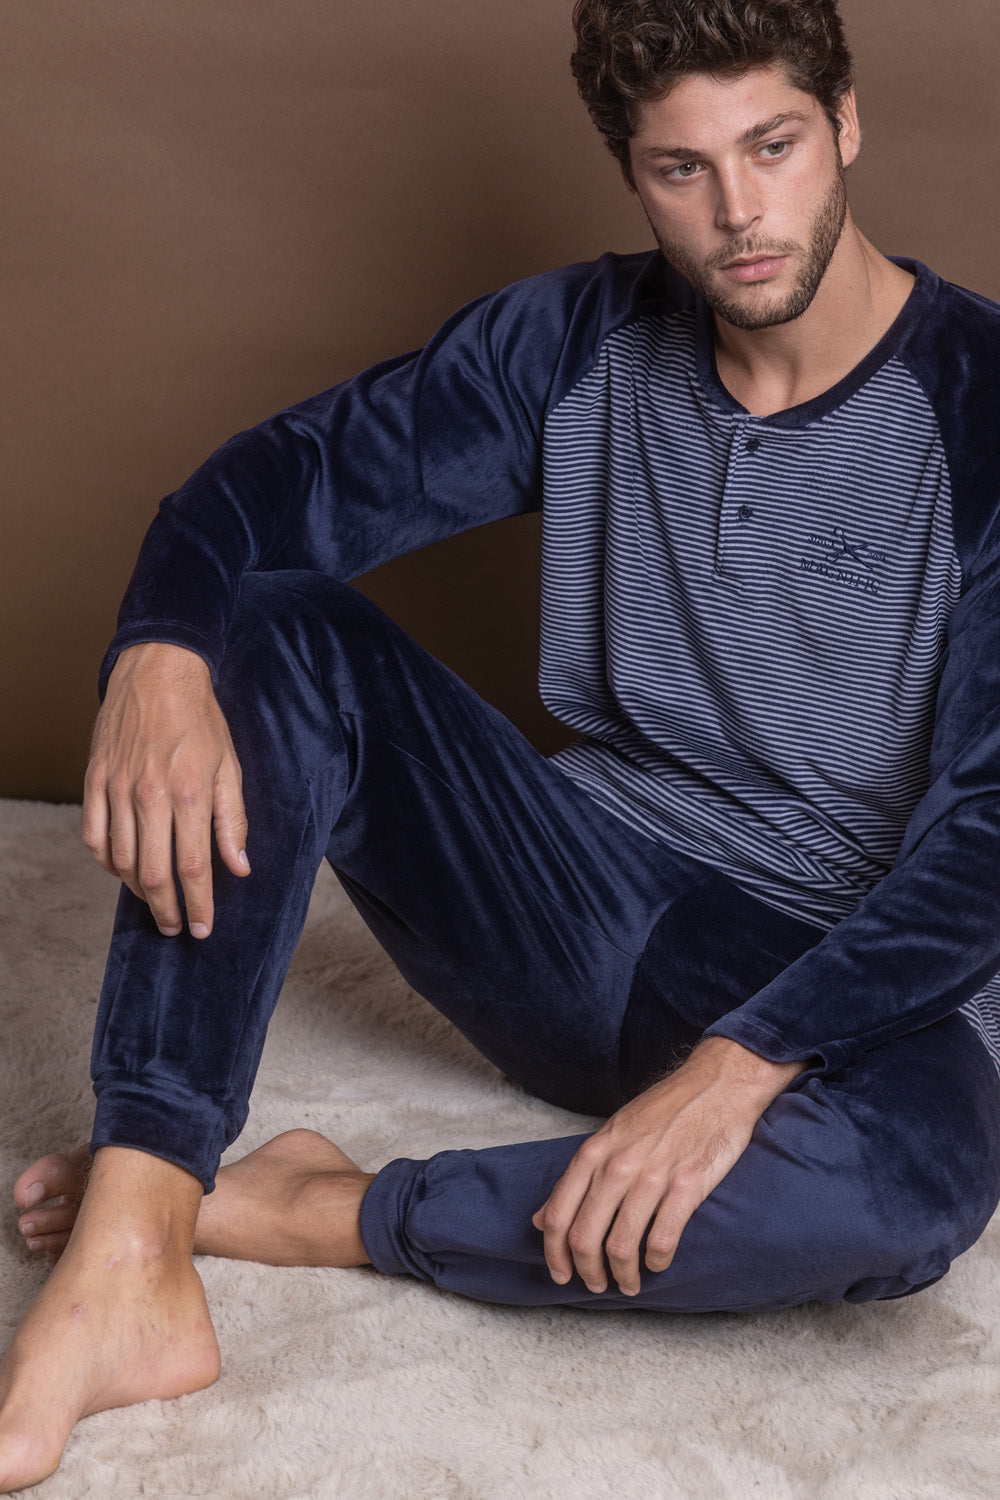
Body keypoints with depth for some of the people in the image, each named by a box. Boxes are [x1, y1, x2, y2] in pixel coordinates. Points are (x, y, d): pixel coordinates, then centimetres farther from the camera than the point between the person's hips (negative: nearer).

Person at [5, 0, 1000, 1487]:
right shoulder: (581, 343, 1)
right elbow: (286, 475, -3)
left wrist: (747, 1061, -30)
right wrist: (160, 650, -26)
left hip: (844, 982, -3)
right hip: (588, 915, 4)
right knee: (271, 622, -17)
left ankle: (313, 1213, -21)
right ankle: (124, 1269, -29)